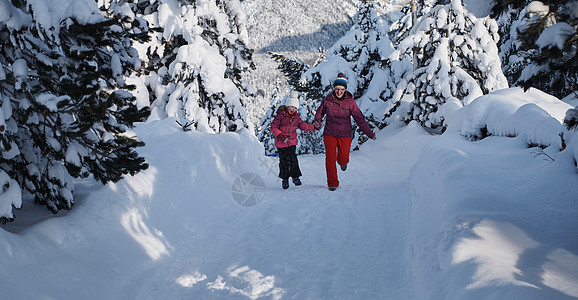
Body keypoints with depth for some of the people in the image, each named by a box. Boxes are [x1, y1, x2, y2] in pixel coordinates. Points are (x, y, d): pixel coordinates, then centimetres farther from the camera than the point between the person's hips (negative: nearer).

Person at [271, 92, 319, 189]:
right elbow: (273, 127, -13)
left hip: (292, 141, 3)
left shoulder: (296, 117, 5)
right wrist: (279, 134, -29)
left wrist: (314, 127, 16)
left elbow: (303, 125, 20)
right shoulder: (280, 115, -12)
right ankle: (285, 179, 18)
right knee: (284, 160, 2)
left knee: (293, 159, -8)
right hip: (281, 142, -3)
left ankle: (295, 177, 5)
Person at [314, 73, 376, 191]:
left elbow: (359, 118, -3)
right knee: (330, 158, -10)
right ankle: (332, 183, 2)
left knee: (343, 158, -2)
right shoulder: (327, 100, -1)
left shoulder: (350, 102, -4)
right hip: (329, 133, 0)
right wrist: (317, 121, -7)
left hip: (345, 134, 0)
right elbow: (319, 112, 15)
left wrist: (369, 133, -8)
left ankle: (343, 162, 38)